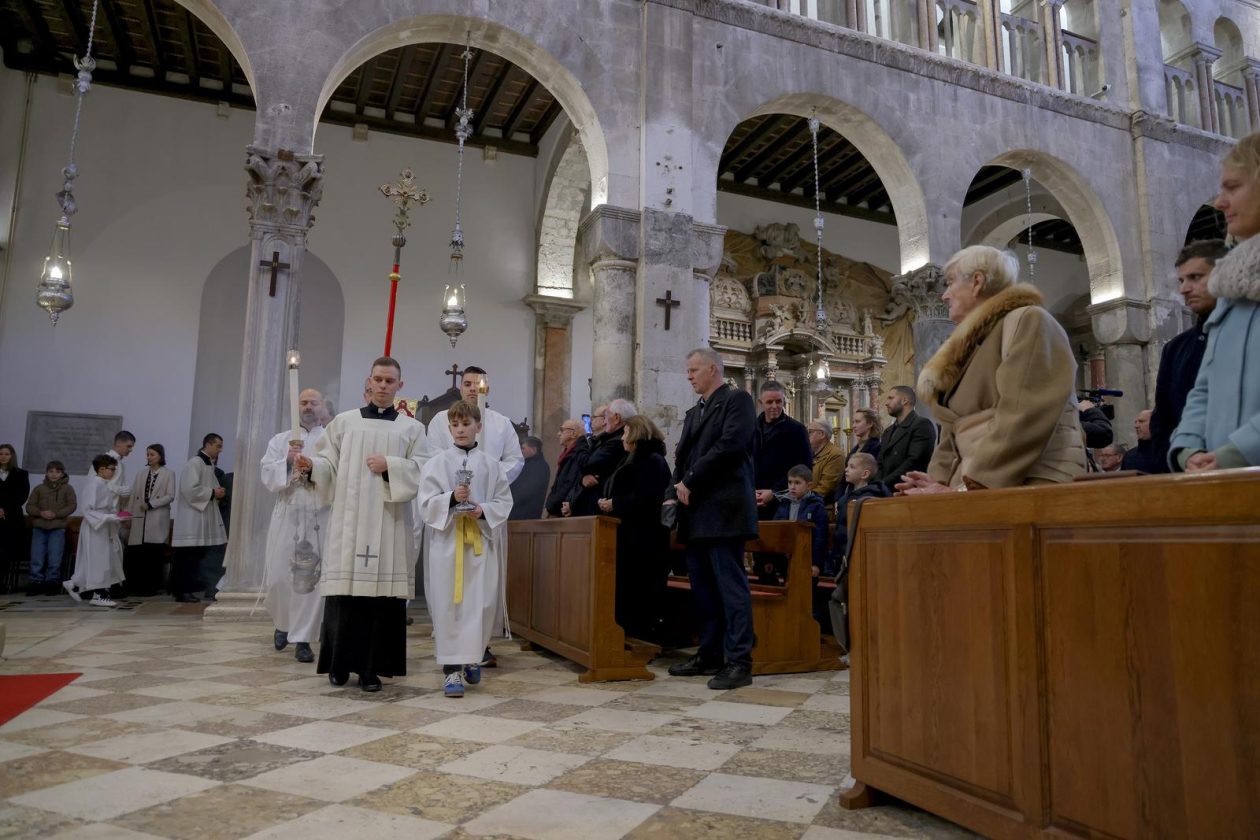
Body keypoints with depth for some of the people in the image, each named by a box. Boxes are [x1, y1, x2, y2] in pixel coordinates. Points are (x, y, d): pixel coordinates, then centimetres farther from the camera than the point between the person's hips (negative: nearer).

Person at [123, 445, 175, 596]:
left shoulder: (168, 474, 4)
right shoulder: (141, 475, 15)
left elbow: (170, 496, -4)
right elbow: (134, 496, 12)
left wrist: (151, 504, -12)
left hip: (157, 520, -3)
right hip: (140, 518, 3)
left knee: (154, 553, -3)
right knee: (136, 553, -1)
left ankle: (152, 586, 5)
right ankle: (138, 586, 7)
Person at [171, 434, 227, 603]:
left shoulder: (209, 464, 16)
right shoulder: (195, 463, -12)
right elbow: (190, 489, -21)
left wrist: (217, 492, 5)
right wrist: (212, 492, -14)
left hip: (203, 517, 9)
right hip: (192, 519, -9)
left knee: (196, 557, 10)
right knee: (186, 557, -4)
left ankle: (187, 590, 15)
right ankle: (181, 591, 1)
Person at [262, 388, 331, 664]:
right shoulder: (280, 440, 12)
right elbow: (267, 476, 1)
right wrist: (287, 462, -15)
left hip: (320, 517, -2)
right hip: (287, 516, 2)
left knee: (311, 578, -3)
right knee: (279, 576, 5)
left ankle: (302, 638, 7)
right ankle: (282, 623, 33)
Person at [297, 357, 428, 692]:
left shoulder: (412, 428, 10)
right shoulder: (344, 421, 12)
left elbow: (424, 469, 0)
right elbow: (329, 464, 6)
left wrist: (390, 465, -12)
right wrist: (311, 465, -14)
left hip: (389, 524, 0)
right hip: (348, 520, 1)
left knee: (382, 592, -3)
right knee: (344, 589, -2)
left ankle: (372, 667, 5)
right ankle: (339, 663, 13)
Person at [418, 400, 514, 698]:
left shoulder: (491, 464, 6)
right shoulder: (437, 463, 3)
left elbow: (504, 501, 5)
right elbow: (426, 503, -2)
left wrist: (483, 510, -13)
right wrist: (452, 498, -18)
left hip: (482, 541, 1)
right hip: (447, 541, -1)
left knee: (481, 604, 2)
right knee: (448, 605, -2)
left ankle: (472, 656, 26)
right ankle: (452, 669, 5)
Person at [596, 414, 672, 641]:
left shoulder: (652, 460, -10)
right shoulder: (635, 459, 21)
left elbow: (645, 498, -22)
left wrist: (614, 504, -16)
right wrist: (607, 501, 2)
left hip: (644, 537, -10)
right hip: (630, 535, 10)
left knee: (638, 586, -7)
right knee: (625, 586, 8)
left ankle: (642, 631, -2)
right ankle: (628, 629, 12)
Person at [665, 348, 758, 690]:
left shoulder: (737, 400, -2)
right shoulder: (693, 413, 22)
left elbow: (730, 446, -16)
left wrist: (690, 482, -13)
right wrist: (675, 493, 1)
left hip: (723, 509, -8)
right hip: (696, 512, 8)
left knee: (730, 585, -6)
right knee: (702, 586, 11)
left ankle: (739, 662, -1)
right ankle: (709, 655, 20)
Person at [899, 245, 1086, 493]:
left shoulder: (1028, 322, -3)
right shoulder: (970, 346, 23)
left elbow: (1025, 418, -16)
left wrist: (969, 486, -18)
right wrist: (940, 479, 2)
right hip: (972, 485, 7)